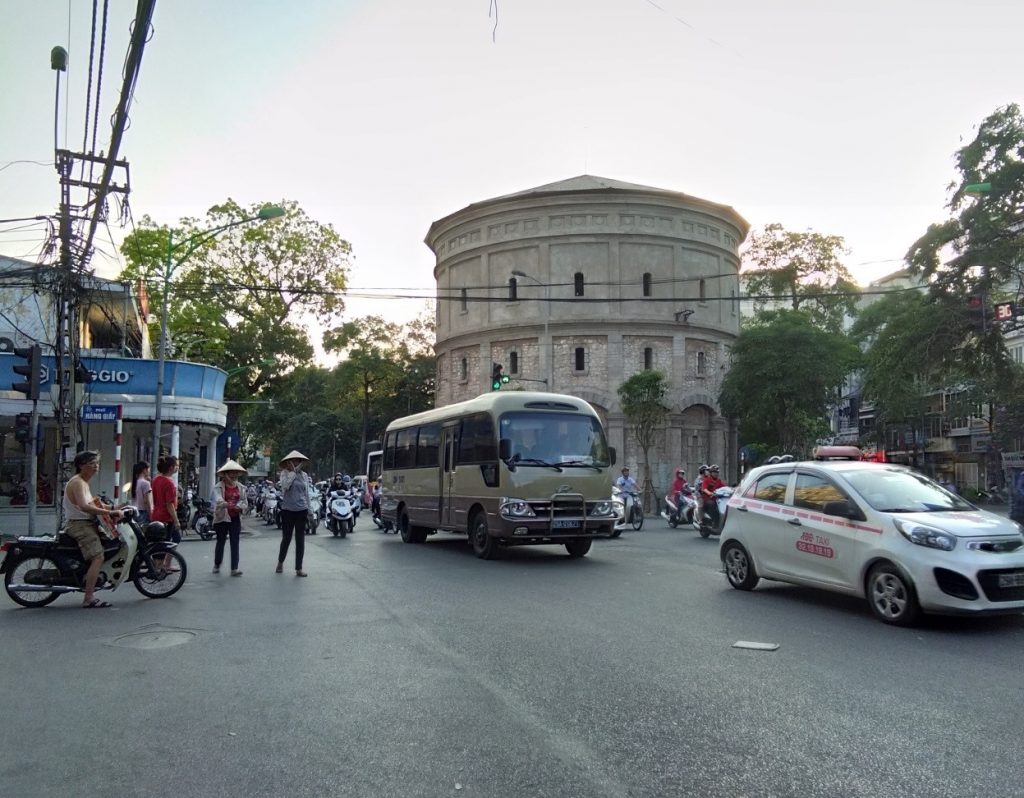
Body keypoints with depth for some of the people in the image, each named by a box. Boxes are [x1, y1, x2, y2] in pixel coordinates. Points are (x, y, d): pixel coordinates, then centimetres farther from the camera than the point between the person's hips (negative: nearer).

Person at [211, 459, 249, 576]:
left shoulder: (240, 488, 9)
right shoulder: (218, 487, -7)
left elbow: (245, 502, 8)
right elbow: (218, 499, -25)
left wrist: (239, 507, -15)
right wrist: (226, 504, -46)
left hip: (235, 518, 3)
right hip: (222, 518, -3)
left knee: (235, 543, -1)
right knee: (220, 541, 10)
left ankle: (234, 568, -2)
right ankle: (216, 565, 28)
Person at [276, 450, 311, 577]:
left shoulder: (304, 475, 9)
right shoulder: (285, 473, -1)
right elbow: (285, 485, -21)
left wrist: (309, 510, 11)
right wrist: (293, 471, -15)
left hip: (301, 510, 2)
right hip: (287, 510, -2)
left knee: (300, 540, 2)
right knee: (286, 538, 7)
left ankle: (299, 568, 8)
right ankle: (280, 562, 32)